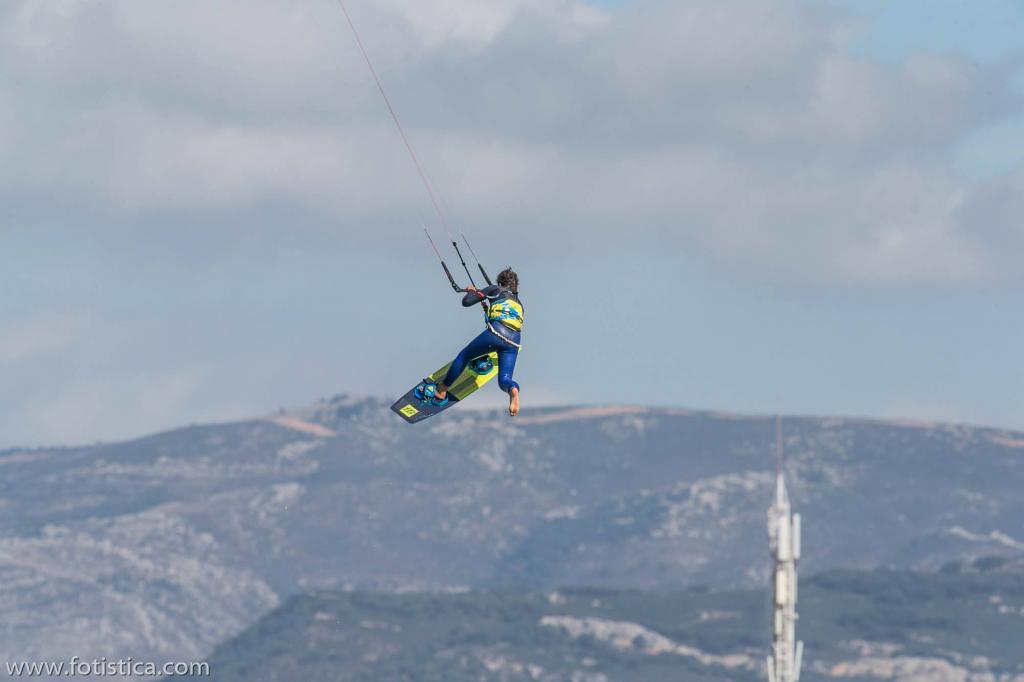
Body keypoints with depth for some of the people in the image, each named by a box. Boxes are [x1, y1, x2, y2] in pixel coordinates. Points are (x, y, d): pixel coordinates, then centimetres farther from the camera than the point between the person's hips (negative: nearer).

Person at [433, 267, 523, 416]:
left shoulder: (496, 290, 17)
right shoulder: (518, 303, 34)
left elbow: (466, 302, 12)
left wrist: (471, 292, 34)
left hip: (495, 334, -4)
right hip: (513, 343, 4)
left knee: (464, 356, 17)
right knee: (504, 379, 2)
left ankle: (441, 391, 24)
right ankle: (513, 389, -36)